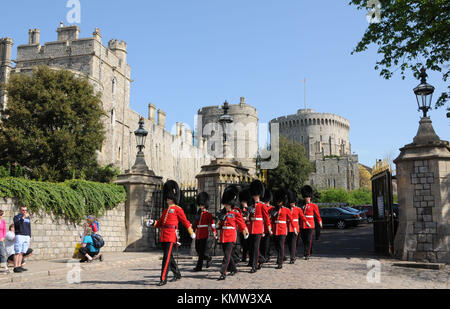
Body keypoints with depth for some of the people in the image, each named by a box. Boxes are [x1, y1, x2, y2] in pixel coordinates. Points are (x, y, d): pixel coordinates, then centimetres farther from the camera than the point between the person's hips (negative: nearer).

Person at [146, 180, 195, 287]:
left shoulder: (178, 209, -1)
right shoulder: (165, 211, 20)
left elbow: (186, 222, 2)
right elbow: (160, 223, 20)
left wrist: (192, 233, 6)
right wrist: (153, 223, 1)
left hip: (171, 235, -7)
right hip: (163, 236, 7)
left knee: (166, 257, -10)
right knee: (169, 257, 14)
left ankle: (163, 279, -9)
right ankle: (177, 274, 29)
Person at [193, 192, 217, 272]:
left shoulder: (208, 214, -4)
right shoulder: (199, 214, 14)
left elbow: (212, 224, -10)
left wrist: (214, 233, -19)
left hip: (204, 234, -7)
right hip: (198, 234, 7)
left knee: (202, 250, -5)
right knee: (197, 249, 8)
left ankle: (199, 267, 3)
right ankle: (208, 258, 30)